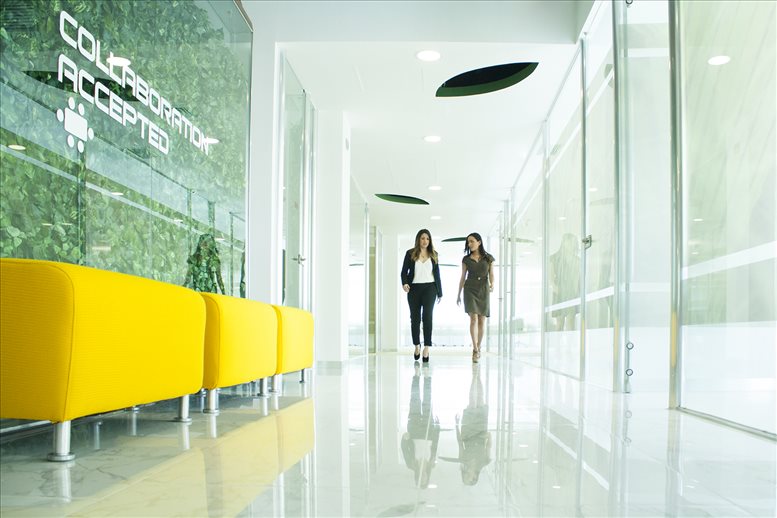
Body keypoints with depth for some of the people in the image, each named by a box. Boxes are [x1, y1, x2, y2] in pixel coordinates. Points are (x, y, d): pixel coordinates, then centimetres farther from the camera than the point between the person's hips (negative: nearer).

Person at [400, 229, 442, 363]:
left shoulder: (433, 254, 9)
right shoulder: (410, 253, 3)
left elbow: (437, 274, 12)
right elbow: (404, 271, 1)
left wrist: (440, 292, 11)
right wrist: (404, 283, -19)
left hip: (429, 288, 0)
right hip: (414, 288, 0)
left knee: (427, 316, -15)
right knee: (415, 318, 7)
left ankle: (426, 347, -18)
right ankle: (417, 346, 23)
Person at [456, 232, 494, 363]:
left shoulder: (488, 258, 5)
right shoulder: (466, 259, 6)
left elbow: (491, 275, 2)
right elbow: (463, 278, 9)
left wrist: (492, 285, -20)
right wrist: (458, 295, 9)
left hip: (483, 290, 1)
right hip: (470, 289, -1)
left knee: (482, 320, 3)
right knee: (474, 318, -13)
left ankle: (478, 348, 17)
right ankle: (475, 350, -14)